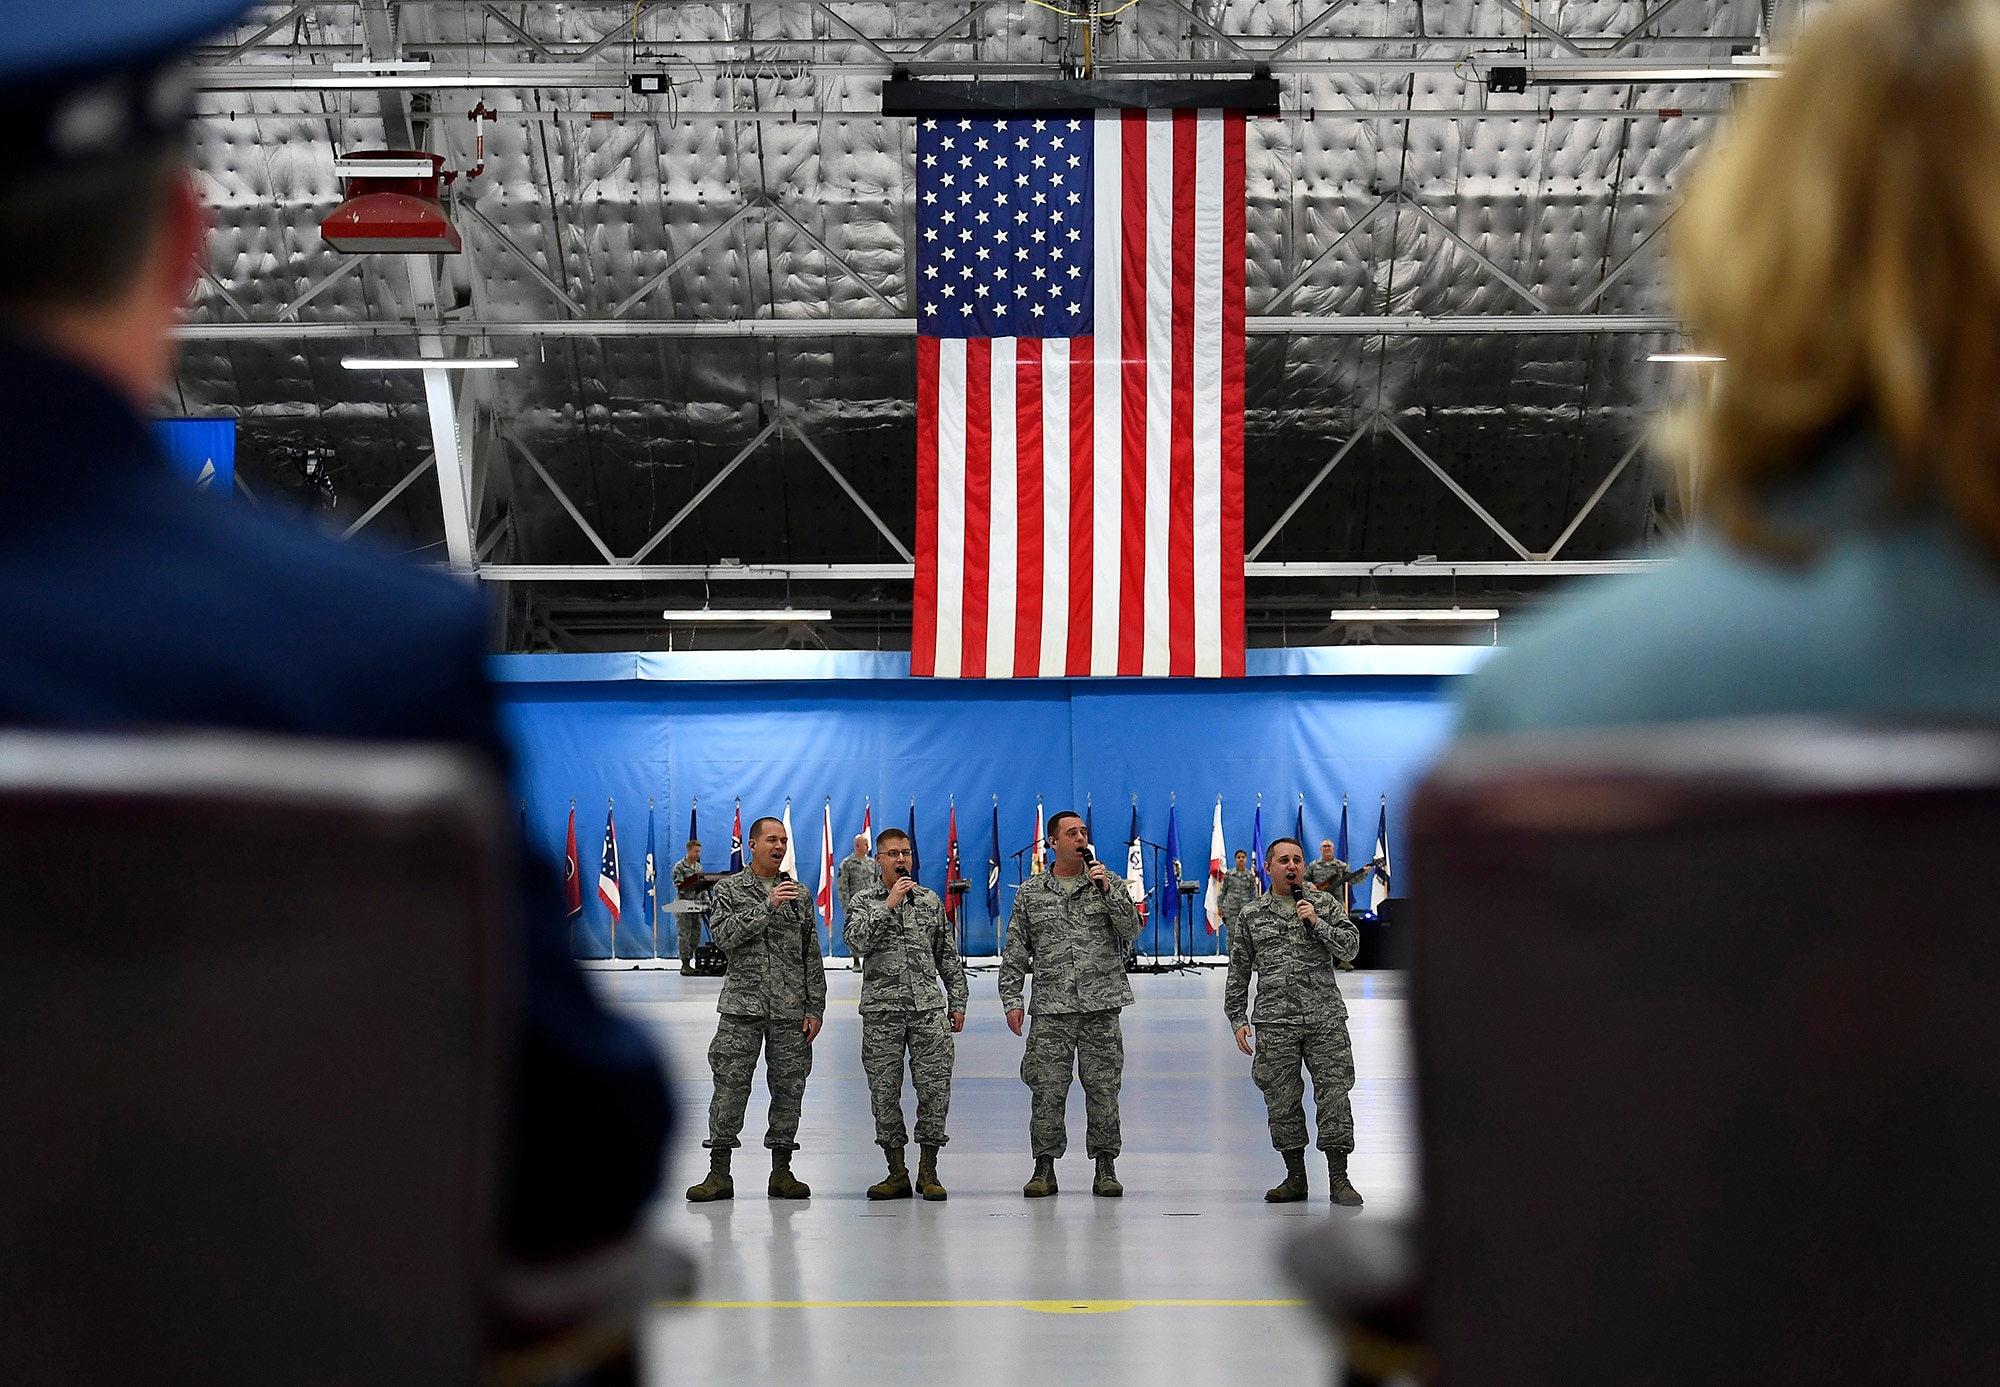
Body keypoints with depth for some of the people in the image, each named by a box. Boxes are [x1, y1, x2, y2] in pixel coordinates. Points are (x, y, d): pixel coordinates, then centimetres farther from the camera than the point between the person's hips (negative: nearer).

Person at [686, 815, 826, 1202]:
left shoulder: (799, 894, 11)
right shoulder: (728, 890, 5)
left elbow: (812, 957, 11)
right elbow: (724, 936, -12)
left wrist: (815, 1008, 4)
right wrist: (768, 906, -17)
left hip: (790, 1010, 2)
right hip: (743, 1007, -2)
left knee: (789, 1088, 4)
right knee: (731, 1086, -4)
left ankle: (781, 1170, 13)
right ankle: (719, 1173, 2)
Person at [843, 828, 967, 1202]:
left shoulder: (930, 899, 12)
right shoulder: (863, 901, 4)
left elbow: (948, 956, 15)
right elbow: (857, 943, -15)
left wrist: (957, 1003, 10)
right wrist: (889, 904, -18)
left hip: (929, 1007, 1)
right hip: (882, 1010, -1)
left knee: (934, 1087, -4)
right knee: (885, 1091, 1)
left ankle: (928, 1171, 5)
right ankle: (897, 1173, 11)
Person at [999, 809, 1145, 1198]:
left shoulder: (1110, 884, 9)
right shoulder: (1030, 893, 10)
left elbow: (1132, 930, -3)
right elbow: (1015, 952, 11)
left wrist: (1107, 890, -12)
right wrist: (1012, 999, 3)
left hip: (1102, 1006, 0)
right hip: (1051, 1009, 0)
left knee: (1103, 1089, 2)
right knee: (1047, 1089, -2)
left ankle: (1105, 1168, 11)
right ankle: (1044, 1168, 8)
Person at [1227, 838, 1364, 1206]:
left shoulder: (1324, 903, 9)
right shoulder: (1251, 916, 9)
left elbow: (1350, 946, 2)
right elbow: (1238, 972, 12)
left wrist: (1317, 924, -10)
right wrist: (1237, 1019, 6)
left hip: (1326, 1018, -1)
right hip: (1274, 1023, 1)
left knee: (1334, 1095, -4)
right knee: (1282, 1101, 3)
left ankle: (1338, 1178, 2)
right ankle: (1295, 1177, 14)